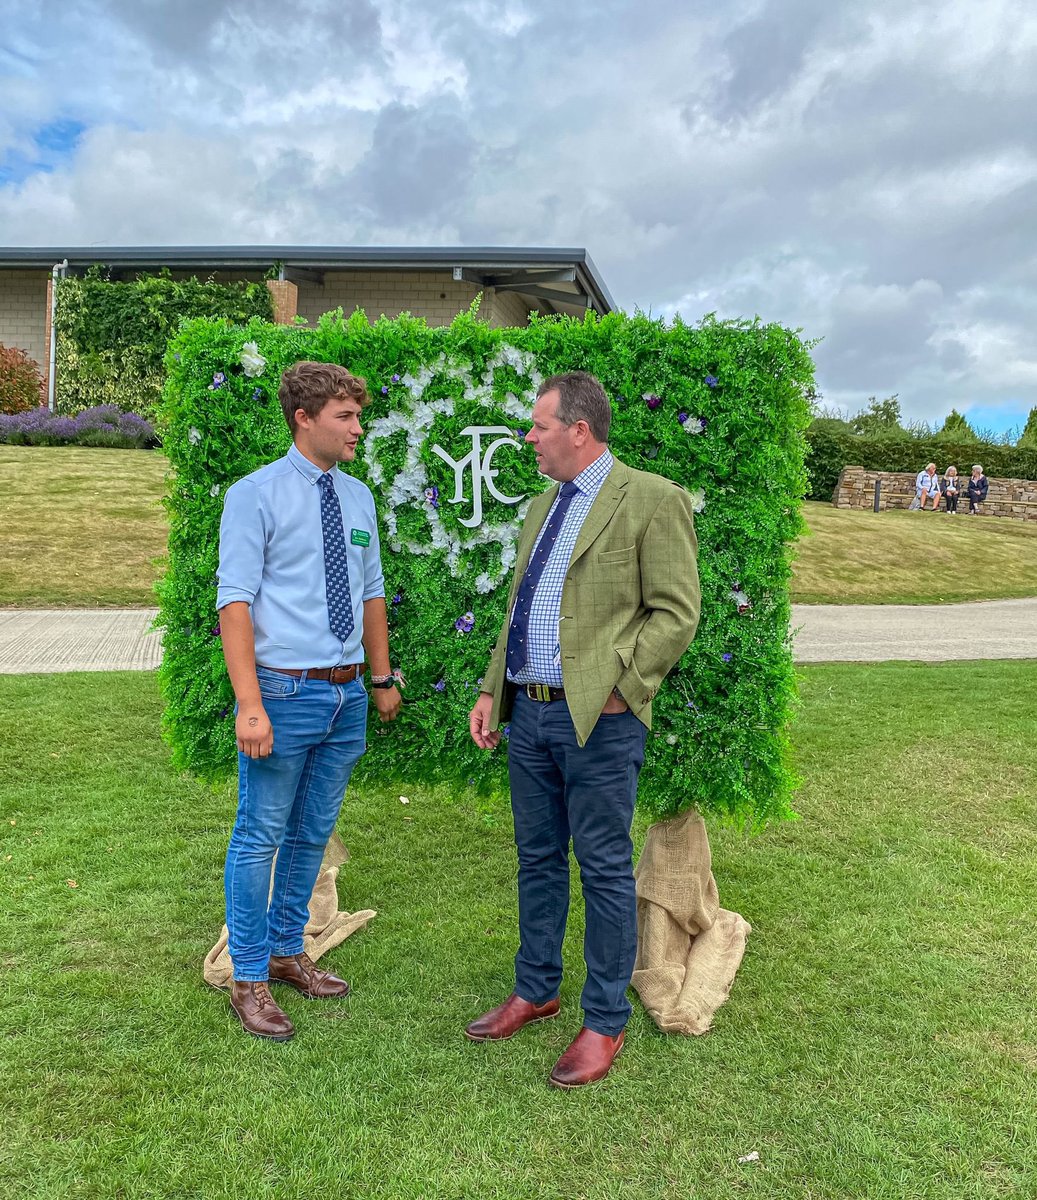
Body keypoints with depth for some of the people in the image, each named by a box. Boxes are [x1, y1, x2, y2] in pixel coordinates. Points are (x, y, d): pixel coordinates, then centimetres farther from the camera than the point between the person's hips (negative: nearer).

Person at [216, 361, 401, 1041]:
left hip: (348, 694, 6)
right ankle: (249, 980, 22)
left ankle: (287, 952, 36)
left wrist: (383, 679, 18)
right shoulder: (256, 495, -9)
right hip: (286, 692, -6)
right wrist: (250, 704, -21)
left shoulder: (358, 497, 9)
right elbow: (235, 601, -14)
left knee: (313, 834, 17)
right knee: (262, 837, 5)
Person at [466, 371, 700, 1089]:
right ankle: (535, 992, 35)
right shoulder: (543, 508, 17)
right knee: (537, 859, 18)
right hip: (529, 710, 8)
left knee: (605, 870, 5)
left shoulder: (653, 500, -7)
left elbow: (676, 612, -11)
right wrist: (492, 692, 14)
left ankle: (605, 1023, 21)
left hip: (598, 718, -7)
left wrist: (616, 686, -16)